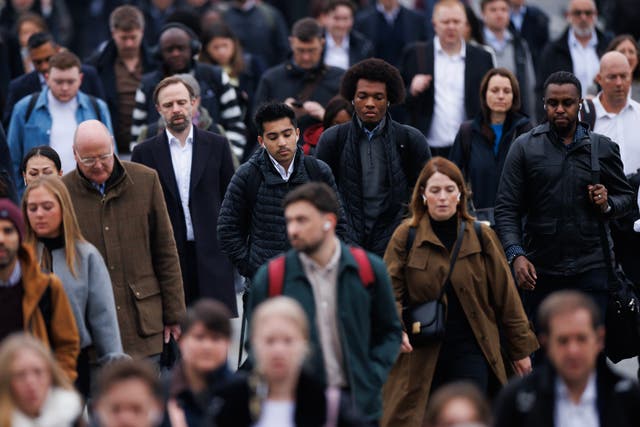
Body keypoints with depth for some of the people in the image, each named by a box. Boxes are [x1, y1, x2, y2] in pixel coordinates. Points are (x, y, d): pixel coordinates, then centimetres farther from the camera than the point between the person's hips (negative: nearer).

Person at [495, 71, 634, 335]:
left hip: (589, 270, 0)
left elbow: (626, 196, 17)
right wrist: (516, 254, -14)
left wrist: (607, 204, -7)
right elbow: (506, 208, 0)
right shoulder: (525, 147, 3)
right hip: (540, 271, 0)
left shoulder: (604, 149, 7)